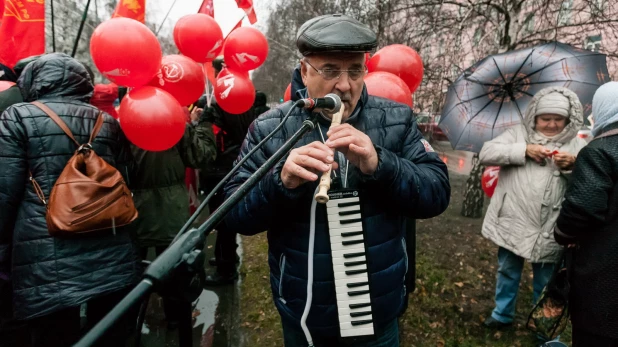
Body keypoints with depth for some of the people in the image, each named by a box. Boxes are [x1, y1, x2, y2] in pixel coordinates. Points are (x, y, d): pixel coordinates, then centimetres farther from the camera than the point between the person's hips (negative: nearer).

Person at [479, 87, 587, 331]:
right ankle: (502, 314, 38)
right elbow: (486, 153, -12)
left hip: (549, 230, 0)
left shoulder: (577, 145, 4)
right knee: (508, 272, 18)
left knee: (545, 281, 15)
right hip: (512, 224, 0)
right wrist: (524, 150, -19)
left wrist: (573, 167, -20)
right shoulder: (518, 133, 2)